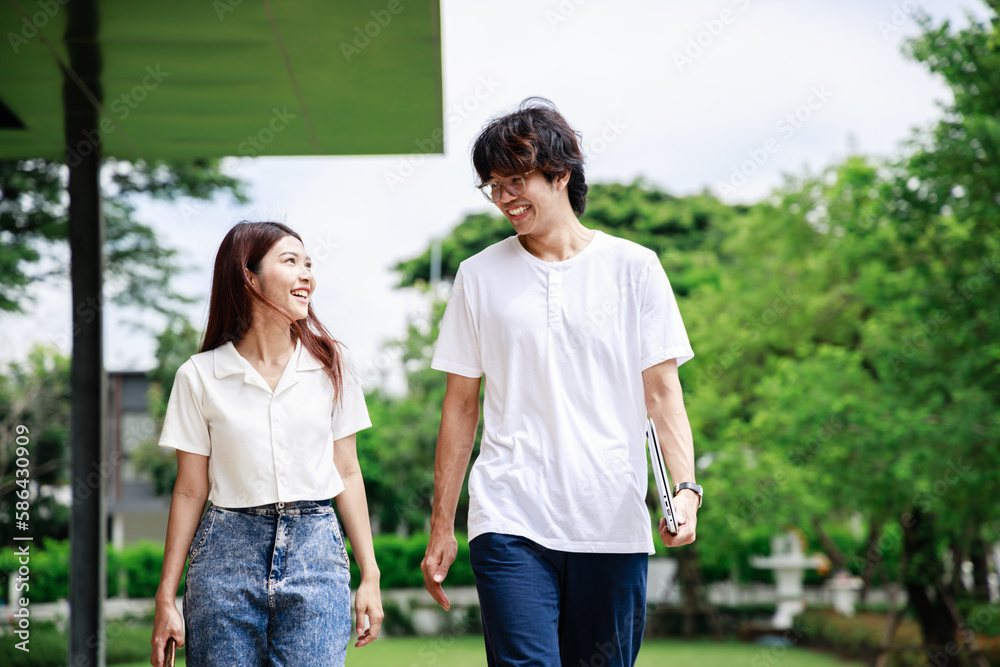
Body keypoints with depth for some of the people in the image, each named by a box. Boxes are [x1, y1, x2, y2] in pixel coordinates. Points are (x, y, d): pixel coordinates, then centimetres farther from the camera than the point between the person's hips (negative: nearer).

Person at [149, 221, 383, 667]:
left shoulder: (329, 365, 5)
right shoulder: (200, 376, 0)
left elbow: (347, 473, 8)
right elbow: (190, 491, 4)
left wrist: (370, 576, 6)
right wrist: (165, 599, 4)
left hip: (315, 551, 1)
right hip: (227, 557, 0)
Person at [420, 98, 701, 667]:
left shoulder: (633, 267, 5)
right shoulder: (479, 276, 9)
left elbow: (663, 391, 3)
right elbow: (461, 404, 12)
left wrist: (686, 487, -13)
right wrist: (441, 525, 10)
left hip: (614, 524, 0)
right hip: (510, 523, 0)